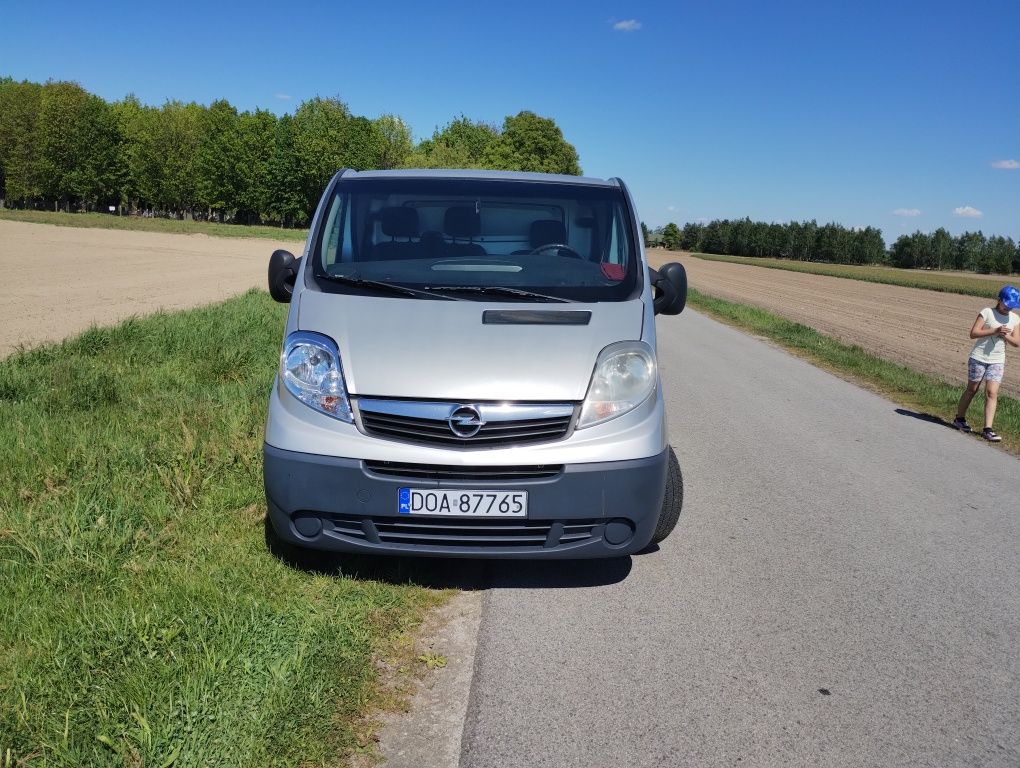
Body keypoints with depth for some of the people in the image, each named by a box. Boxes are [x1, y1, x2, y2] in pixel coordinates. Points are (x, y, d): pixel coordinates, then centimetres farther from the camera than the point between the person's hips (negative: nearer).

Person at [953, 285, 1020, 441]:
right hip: (978, 358, -3)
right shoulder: (987, 312, -8)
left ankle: (987, 429, -7)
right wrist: (995, 331, -24)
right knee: (972, 389, 9)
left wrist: (1006, 336, -14)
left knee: (992, 393, -7)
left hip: (997, 361, 3)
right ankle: (959, 418, 29)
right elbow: (973, 333, -15)